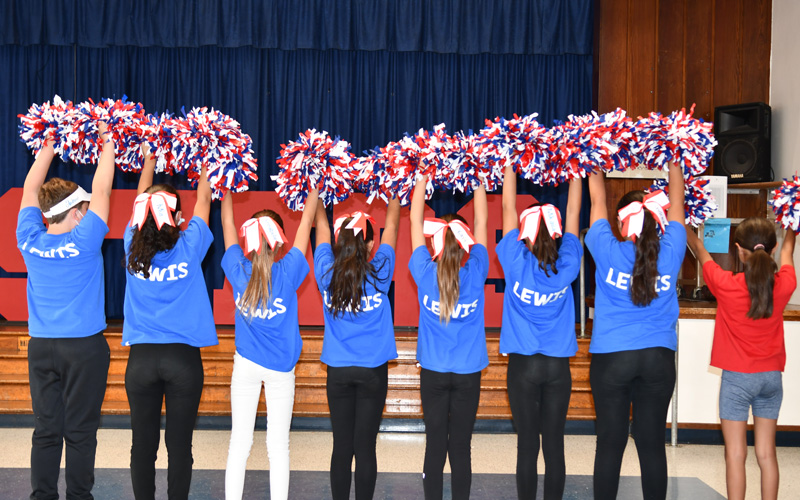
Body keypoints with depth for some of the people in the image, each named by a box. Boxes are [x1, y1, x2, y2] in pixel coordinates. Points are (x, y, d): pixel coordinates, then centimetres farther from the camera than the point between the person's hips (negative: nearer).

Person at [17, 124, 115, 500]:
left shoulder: (30, 242, -2)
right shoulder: (83, 242, -13)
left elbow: (30, 190, 12)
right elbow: (101, 191, -4)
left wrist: (48, 146, 19)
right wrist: (107, 145, 6)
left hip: (41, 347, 4)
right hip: (84, 346, -4)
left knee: (46, 430, 8)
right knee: (80, 432, 2)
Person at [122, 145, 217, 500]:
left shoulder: (133, 248, -3)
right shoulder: (188, 249, -9)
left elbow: (140, 203, 14)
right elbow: (203, 201, 6)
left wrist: (149, 160, 25)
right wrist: (205, 163, 20)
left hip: (141, 358, 2)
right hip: (183, 358, -2)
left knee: (143, 444, 8)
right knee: (179, 444, 4)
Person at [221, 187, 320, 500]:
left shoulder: (238, 271, -11)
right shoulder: (288, 273, -16)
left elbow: (227, 224, 3)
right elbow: (307, 221, -6)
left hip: (246, 365, 2)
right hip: (281, 368, -1)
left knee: (239, 442, 7)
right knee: (278, 445, 5)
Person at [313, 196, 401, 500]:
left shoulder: (326, 275, -7)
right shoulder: (379, 275, -10)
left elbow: (321, 224, 7)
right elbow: (392, 224, 2)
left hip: (338, 371, 2)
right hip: (372, 372, -2)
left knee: (341, 446, 7)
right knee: (365, 447, 2)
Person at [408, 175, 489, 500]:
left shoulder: (425, 275, -11)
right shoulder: (475, 274, -11)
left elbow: (416, 221, -2)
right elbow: (481, 222, 0)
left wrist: (424, 175, 2)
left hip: (433, 372, 0)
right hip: (468, 373, 0)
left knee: (435, 445, 6)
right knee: (461, 447, 5)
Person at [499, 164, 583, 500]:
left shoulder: (517, 264, -9)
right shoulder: (566, 267, -5)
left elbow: (508, 207, -3)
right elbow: (573, 211, 3)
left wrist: (511, 165, 4)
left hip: (523, 365, -1)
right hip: (558, 366, 2)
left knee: (527, 445, 2)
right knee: (554, 443, 6)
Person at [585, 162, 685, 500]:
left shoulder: (609, 253, -9)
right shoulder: (670, 254, -5)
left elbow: (598, 199, 4)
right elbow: (677, 198, 8)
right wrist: (673, 160, 19)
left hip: (611, 357, -2)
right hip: (659, 358, 2)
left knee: (610, 443, 4)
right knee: (652, 443, 6)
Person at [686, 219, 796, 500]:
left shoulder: (725, 284, -16)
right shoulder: (784, 285, -8)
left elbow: (699, 250, 1)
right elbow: (788, 250, 13)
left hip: (737, 378, -3)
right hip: (771, 377, 3)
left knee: (735, 454, 1)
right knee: (766, 453, 10)